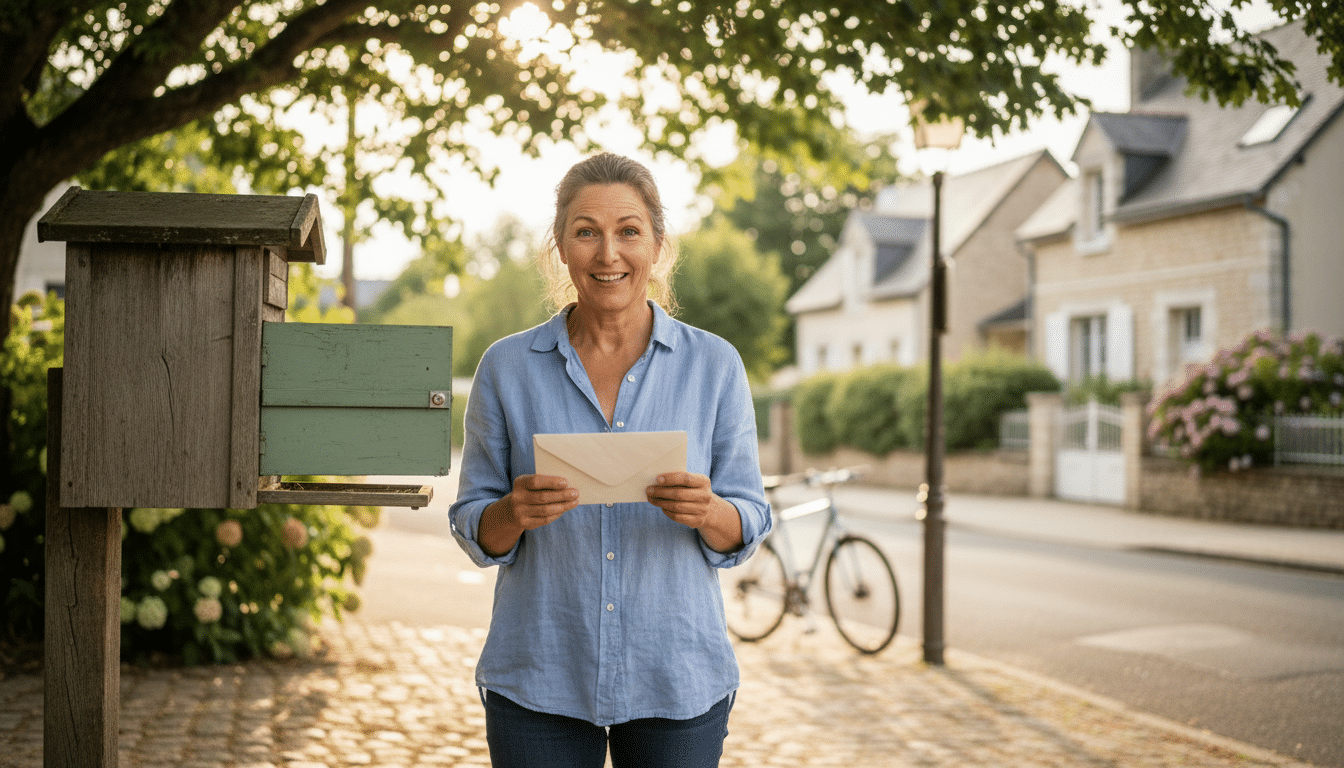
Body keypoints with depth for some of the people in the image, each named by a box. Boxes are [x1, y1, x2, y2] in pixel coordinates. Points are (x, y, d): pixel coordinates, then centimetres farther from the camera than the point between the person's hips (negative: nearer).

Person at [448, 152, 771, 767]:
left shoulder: (714, 365, 0)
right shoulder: (507, 367, 0)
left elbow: (747, 527, 3)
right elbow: (474, 530, 4)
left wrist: (707, 512, -19)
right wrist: (516, 511, -17)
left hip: (677, 684, 0)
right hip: (538, 686, 0)